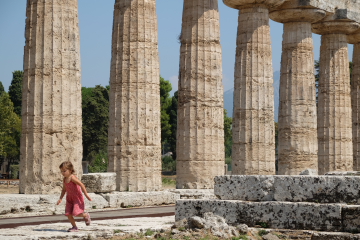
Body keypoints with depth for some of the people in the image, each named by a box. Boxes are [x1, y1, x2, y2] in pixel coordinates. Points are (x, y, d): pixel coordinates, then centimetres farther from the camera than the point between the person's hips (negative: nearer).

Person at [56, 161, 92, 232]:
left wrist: (86, 194, -25)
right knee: (68, 213, -2)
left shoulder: (72, 178, -19)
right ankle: (74, 227, 10)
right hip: (69, 198, 8)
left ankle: (86, 215, 15)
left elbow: (82, 185, -23)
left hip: (77, 198, -7)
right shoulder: (64, 179, 5)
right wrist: (61, 198, 10)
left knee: (76, 213, -17)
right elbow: (64, 189, 17)